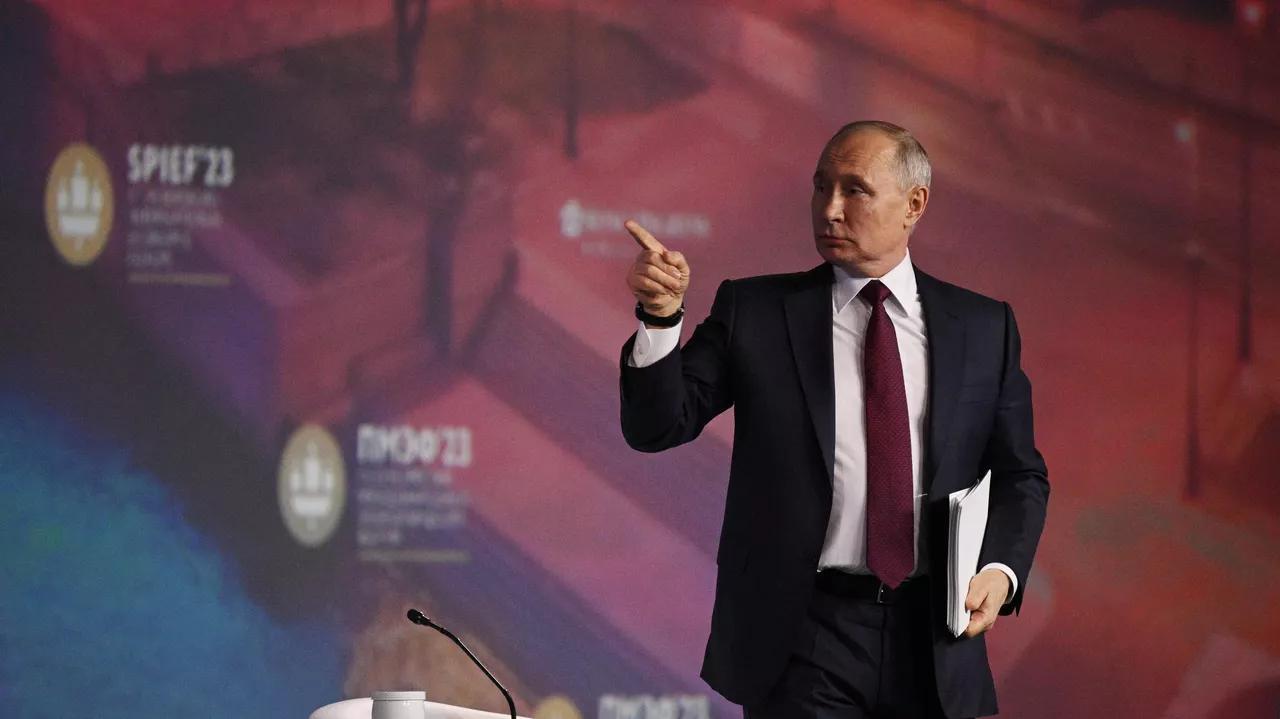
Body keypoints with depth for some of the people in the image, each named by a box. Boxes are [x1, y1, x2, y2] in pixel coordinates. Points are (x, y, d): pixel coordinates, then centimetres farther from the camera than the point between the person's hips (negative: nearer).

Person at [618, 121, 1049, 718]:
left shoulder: (983, 326, 8)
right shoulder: (753, 311, 4)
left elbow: (1019, 476, 10)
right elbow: (656, 427, -2)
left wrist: (999, 570, -9)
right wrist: (661, 316, -19)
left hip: (933, 642, 2)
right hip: (803, 642, -2)